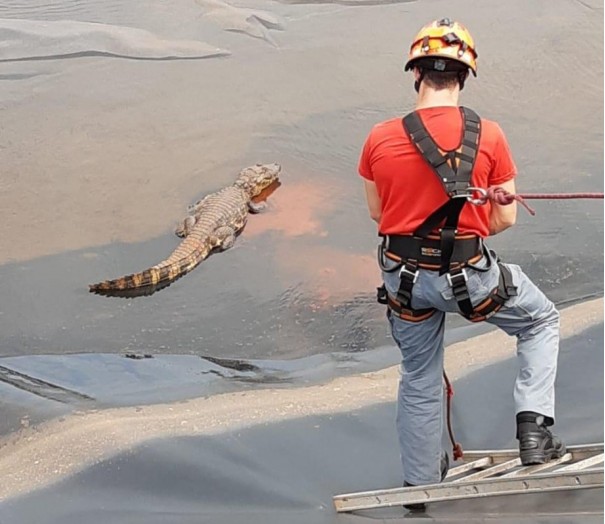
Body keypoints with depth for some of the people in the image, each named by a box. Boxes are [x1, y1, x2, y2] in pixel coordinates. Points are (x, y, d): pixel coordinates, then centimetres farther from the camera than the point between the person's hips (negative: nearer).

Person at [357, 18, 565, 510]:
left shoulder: (380, 139, -8)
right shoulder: (489, 137, -12)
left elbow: (377, 211, 6)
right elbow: (505, 219, -4)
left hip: (404, 277, 3)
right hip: (470, 274, -2)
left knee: (419, 380, 22)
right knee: (541, 322, 25)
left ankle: (421, 483, 36)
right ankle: (534, 428, 11)